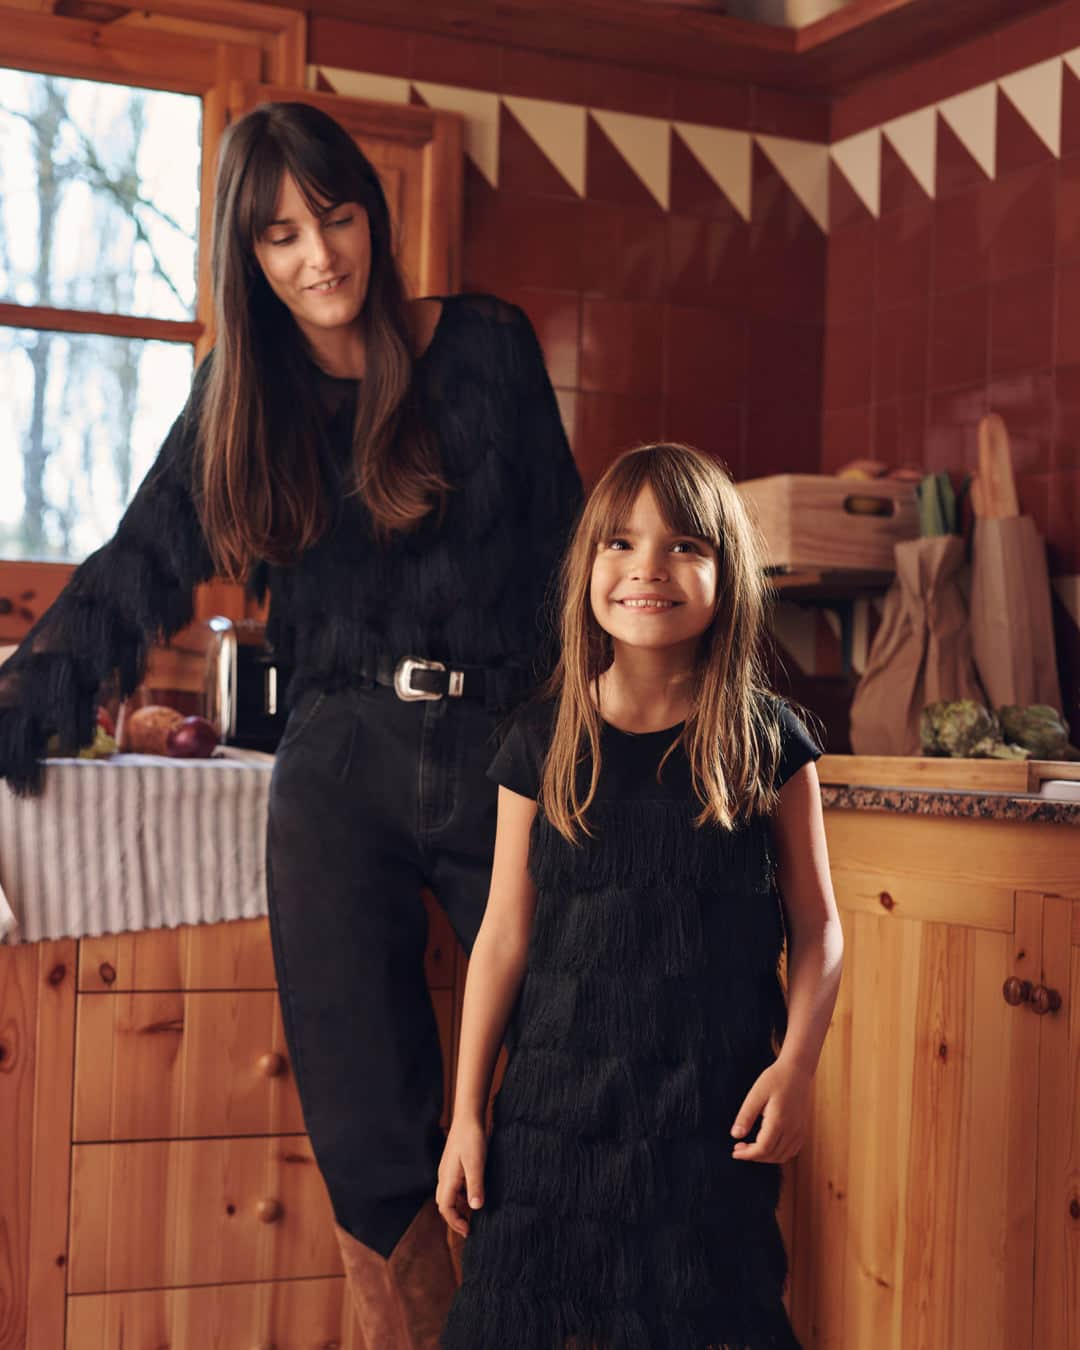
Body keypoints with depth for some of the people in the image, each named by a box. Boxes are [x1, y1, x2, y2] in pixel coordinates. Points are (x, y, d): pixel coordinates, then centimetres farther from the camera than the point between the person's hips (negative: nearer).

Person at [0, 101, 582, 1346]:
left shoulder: (484, 349, 3)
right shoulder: (241, 394, 8)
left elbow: (558, 547, 7)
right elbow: (134, 577, 6)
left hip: (499, 752, -1)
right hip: (339, 775, 1)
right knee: (366, 1136, 3)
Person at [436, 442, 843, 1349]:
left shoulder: (768, 744, -1)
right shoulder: (543, 742, 1)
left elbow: (817, 929, 3)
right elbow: (504, 938, 4)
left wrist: (796, 1067, -11)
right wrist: (468, 1113, 4)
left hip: (712, 1111, -1)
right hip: (555, 1102, 1)